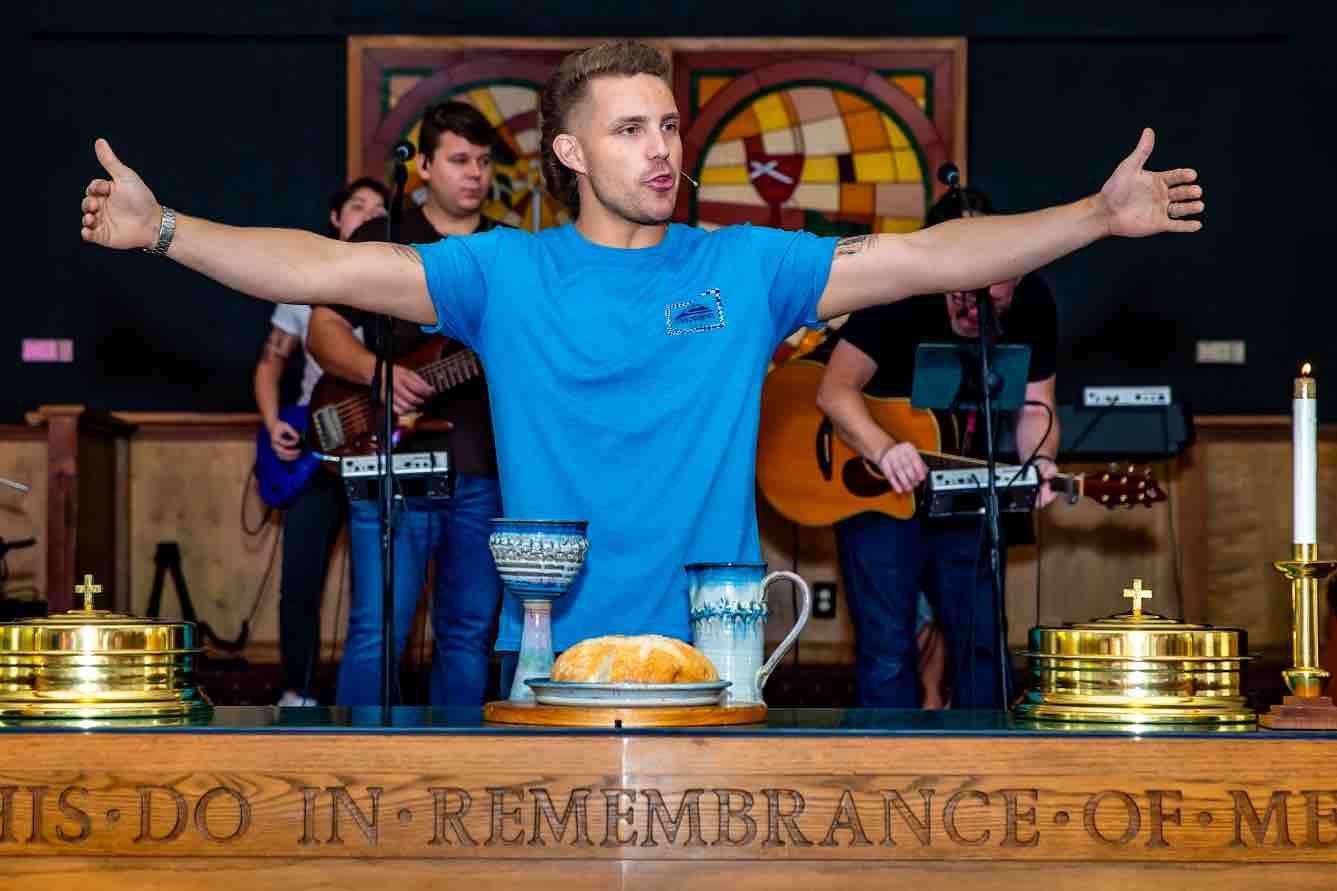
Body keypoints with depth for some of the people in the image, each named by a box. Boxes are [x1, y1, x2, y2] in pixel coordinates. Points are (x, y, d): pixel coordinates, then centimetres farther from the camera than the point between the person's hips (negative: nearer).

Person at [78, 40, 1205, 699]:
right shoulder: (507, 273, 1)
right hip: (551, 650, -1)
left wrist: (1100, 213, -5)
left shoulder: (745, 267, 4)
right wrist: (161, 231, -13)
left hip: (713, 654, 1)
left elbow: (925, 257, 1)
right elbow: (331, 269, -4)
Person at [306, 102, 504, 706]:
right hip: (391, 465, -3)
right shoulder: (379, 241, 6)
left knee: (469, 635, 8)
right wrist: (378, 372, -15)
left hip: (484, 473, 3)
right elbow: (324, 331, 3)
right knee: (376, 635, -7)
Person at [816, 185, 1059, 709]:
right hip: (874, 486, -4)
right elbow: (835, 390, -27)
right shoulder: (902, 293, -24)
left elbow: (1034, 406, -5)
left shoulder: (1030, 302, -10)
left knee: (981, 641, 8)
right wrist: (884, 450, -44)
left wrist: (1039, 460, -27)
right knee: (887, 647, -6)